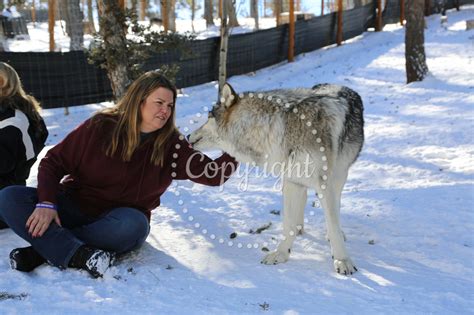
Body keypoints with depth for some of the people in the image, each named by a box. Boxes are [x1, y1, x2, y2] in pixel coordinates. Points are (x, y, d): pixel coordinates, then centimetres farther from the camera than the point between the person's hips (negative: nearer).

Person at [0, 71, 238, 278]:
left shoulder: (171, 145, -5)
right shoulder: (101, 126, -9)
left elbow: (212, 173, -13)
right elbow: (53, 162, -5)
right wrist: (47, 203, -19)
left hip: (117, 219, 0)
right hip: (74, 206, 1)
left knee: (134, 225, -37)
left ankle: (46, 247, -25)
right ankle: (77, 255, -35)